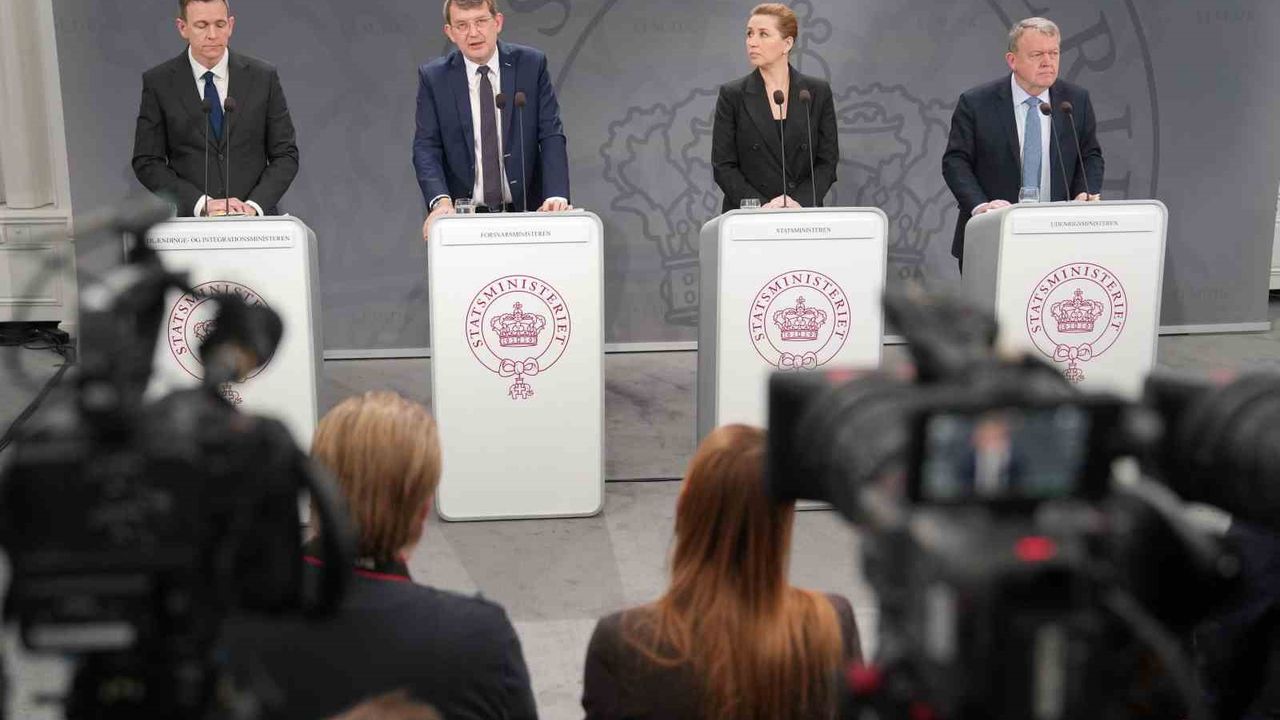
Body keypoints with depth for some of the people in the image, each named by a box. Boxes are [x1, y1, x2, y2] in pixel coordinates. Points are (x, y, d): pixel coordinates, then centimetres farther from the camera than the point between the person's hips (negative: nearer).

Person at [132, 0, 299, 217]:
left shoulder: (263, 77, 5)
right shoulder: (158, 82, 4)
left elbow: (286, 155, 6)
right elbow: (146, 162, 2)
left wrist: (254, 205, -9)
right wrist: (202, 204, -10)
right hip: (190, 221, 0)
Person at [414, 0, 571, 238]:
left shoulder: (531, 65, 1)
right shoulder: (433, 77, 0)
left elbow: (551, 135, -4)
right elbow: (426, 147, -5)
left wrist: (556, 195, -19)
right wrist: (441, 201, -23)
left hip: (525, 211, 0)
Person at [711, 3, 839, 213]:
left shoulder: (818, 92, 6)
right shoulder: (732, 95, 3)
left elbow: (827, 161, 5)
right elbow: (723, 166, 0)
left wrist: (799, 202, -11)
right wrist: (761, 207, -13)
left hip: (803, 216, 0)